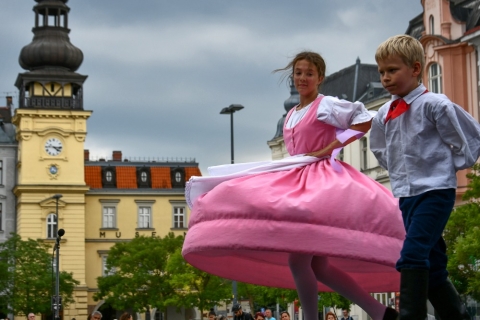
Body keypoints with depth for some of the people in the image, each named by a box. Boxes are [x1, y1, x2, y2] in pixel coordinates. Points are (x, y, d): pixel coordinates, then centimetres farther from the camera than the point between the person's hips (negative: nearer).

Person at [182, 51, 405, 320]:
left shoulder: (326, 105, -3)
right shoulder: (291, 116, 21)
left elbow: (365, 119, -12)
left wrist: (330, 149, -14)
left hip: (320, 182, -9)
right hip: (296, 182, 9)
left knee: (298, 260, -16)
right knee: (318, 266, 4)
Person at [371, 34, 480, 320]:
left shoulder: (434, 104, -10)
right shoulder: (385, 114, 8)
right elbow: (380, 149, 27)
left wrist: (450, 165, 0)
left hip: (435, 191, -7)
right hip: (406, 194, 7)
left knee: (413, 254, -22)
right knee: (432, 266, 10)